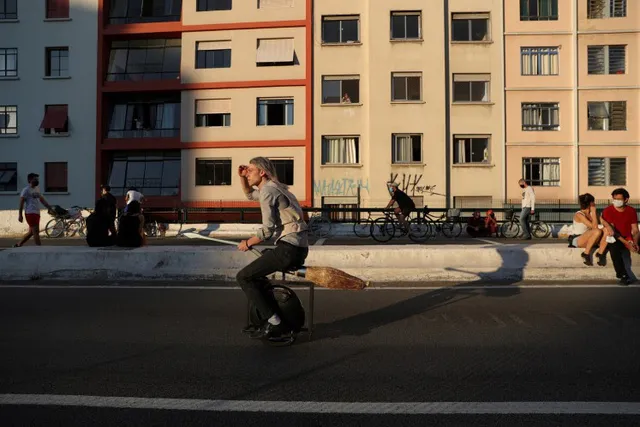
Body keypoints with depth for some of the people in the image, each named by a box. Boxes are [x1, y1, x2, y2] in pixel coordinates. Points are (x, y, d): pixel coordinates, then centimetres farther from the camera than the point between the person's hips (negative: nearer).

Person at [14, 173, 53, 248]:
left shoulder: (37, 189, 16)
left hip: (37, 213, 9)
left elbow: (42, 200, 21)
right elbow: (21, 202, -10)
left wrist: (50, 208, 14)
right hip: (30, 213, -9)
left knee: (31, 232, 14)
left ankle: (18, 245, 27)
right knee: (36, 231, -9)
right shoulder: (26, 190, -8)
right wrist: (20, 215, -14)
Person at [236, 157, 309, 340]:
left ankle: (274, 322, -3)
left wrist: (247, 243, 0)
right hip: (298, 249, 10)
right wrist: (242, 177, 21)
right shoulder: (273, 187, 19)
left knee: (243, 277, -4)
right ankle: (269, 318, 23)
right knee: (253, 273, 23)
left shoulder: (267, 191, -10)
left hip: (289, 249, -10)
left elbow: (267, 231, -16)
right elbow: (250, 194, 39)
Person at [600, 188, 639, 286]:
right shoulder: (608, 211, -7)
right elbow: (612, 231, -13)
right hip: (615, 240, -4)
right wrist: (626, 243, -23)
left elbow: (635, 230, 0)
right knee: (614, 248, -36)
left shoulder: (631, 211, 3)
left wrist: (635, 242, -20)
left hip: (628, 238, 4)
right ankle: (623, 276, -35)